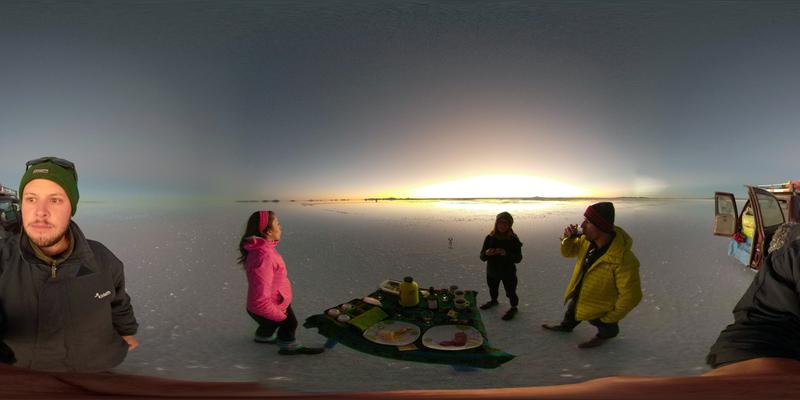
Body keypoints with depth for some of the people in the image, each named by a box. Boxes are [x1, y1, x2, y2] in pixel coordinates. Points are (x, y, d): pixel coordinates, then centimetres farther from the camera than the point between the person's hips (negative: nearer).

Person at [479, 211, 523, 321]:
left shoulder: (513, 239, -16)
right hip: (492, 271, 4)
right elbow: (482, 257, -8)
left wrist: (506, 254, -36)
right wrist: (486, 253, -33)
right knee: (492, 289, 25)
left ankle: (513, 308, 34)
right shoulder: (490, 238, -10)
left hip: (508, 272, -4)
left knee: (510, 292, 5)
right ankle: (494, 301, 55)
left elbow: (518, 258, -18)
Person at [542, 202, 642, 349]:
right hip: (581, 293, 6)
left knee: (605, 328, 27)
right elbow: (568, 252, -2)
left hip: (599, 307, -6)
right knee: (572, 312, 35)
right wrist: (569, 237, -25)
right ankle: (566, 326, 65)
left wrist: (610, 318, -19)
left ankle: (606, 334, 60)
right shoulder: (587, 240, -20)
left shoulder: (623, 259, -42)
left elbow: (630, 296, -33)